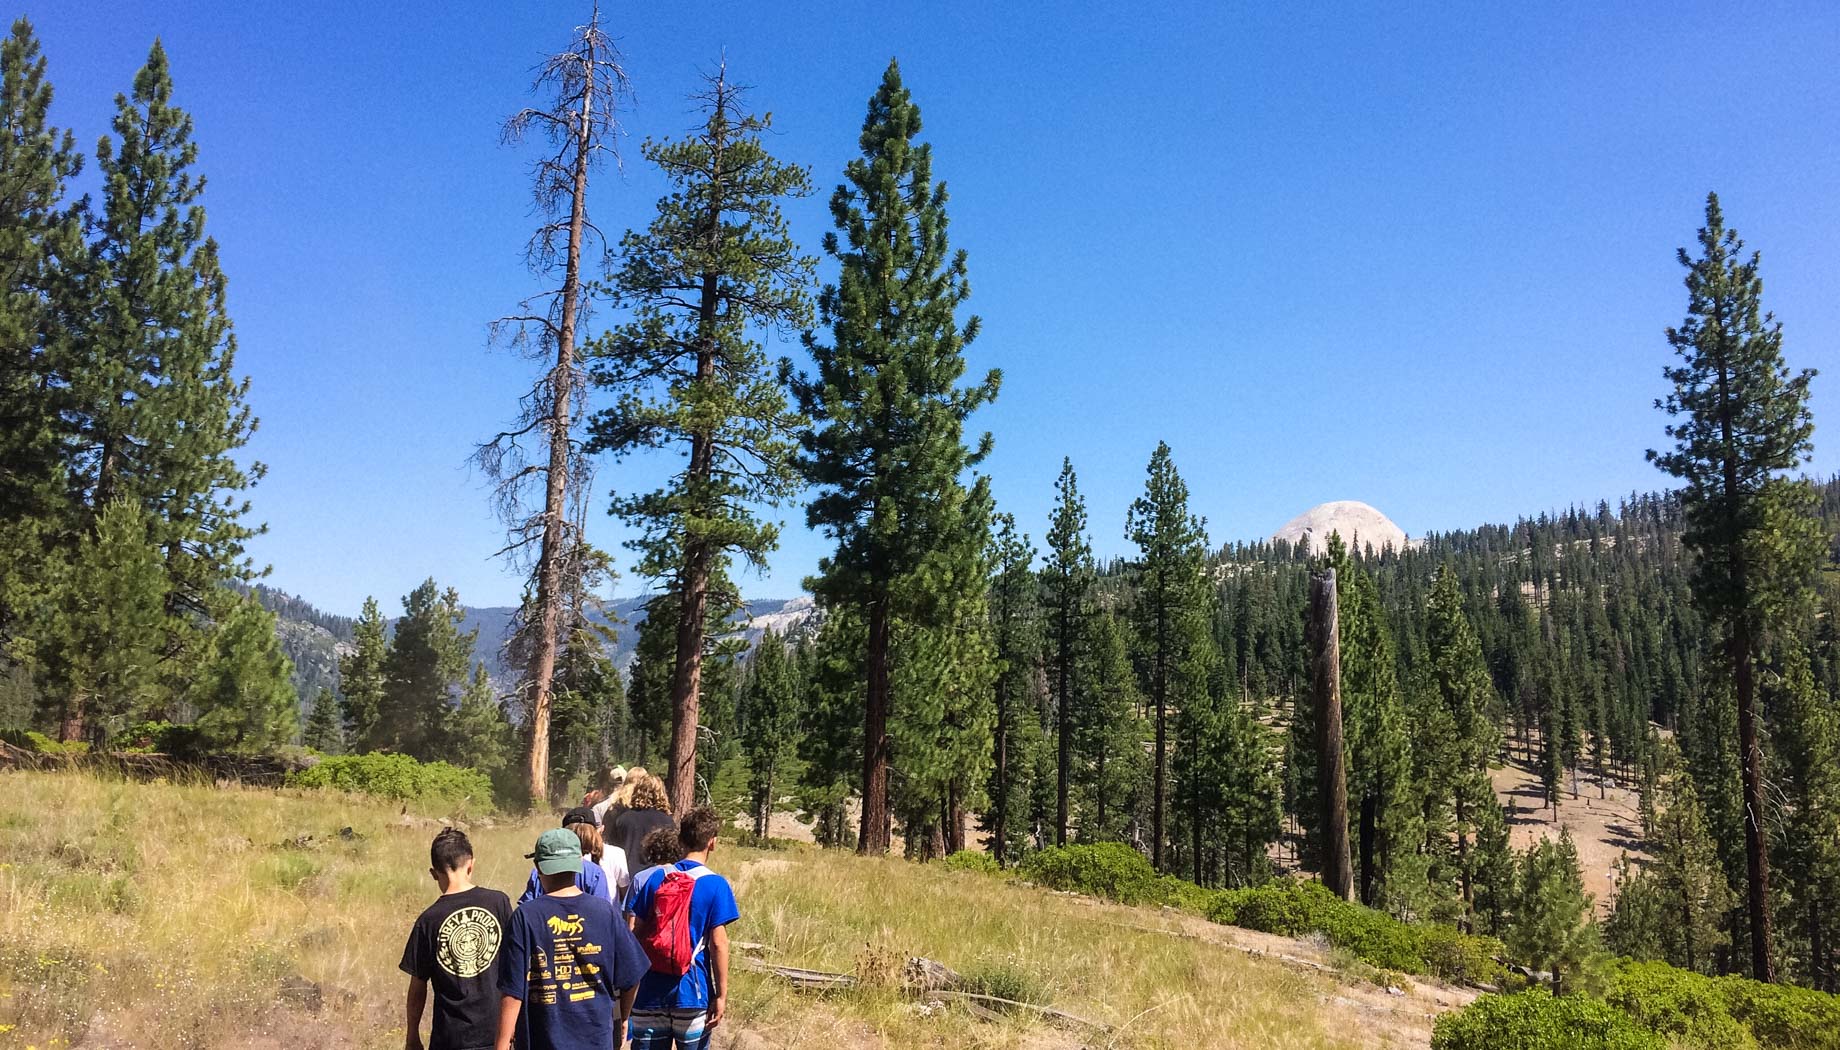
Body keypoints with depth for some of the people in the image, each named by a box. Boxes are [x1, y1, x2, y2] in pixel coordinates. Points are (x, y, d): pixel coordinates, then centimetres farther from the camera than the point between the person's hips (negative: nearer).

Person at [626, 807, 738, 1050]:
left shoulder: (655, 878, 3)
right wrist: (721, 995, -5)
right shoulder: (715, 885, -8)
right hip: (692, 993, -3)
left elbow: (635, 934, 5)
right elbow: (718, 944, -11)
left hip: (651, 992, 3)